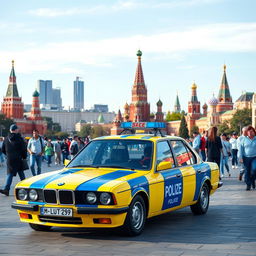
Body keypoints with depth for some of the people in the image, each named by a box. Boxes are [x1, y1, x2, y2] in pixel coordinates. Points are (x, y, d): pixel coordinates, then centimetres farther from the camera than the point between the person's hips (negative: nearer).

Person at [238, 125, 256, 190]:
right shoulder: (244, 140, 5)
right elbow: (240, 148, 5)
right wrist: (240, 157, -2)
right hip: (246, 158, 1)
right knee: (247, 171, 2)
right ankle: (248, 185, 13)